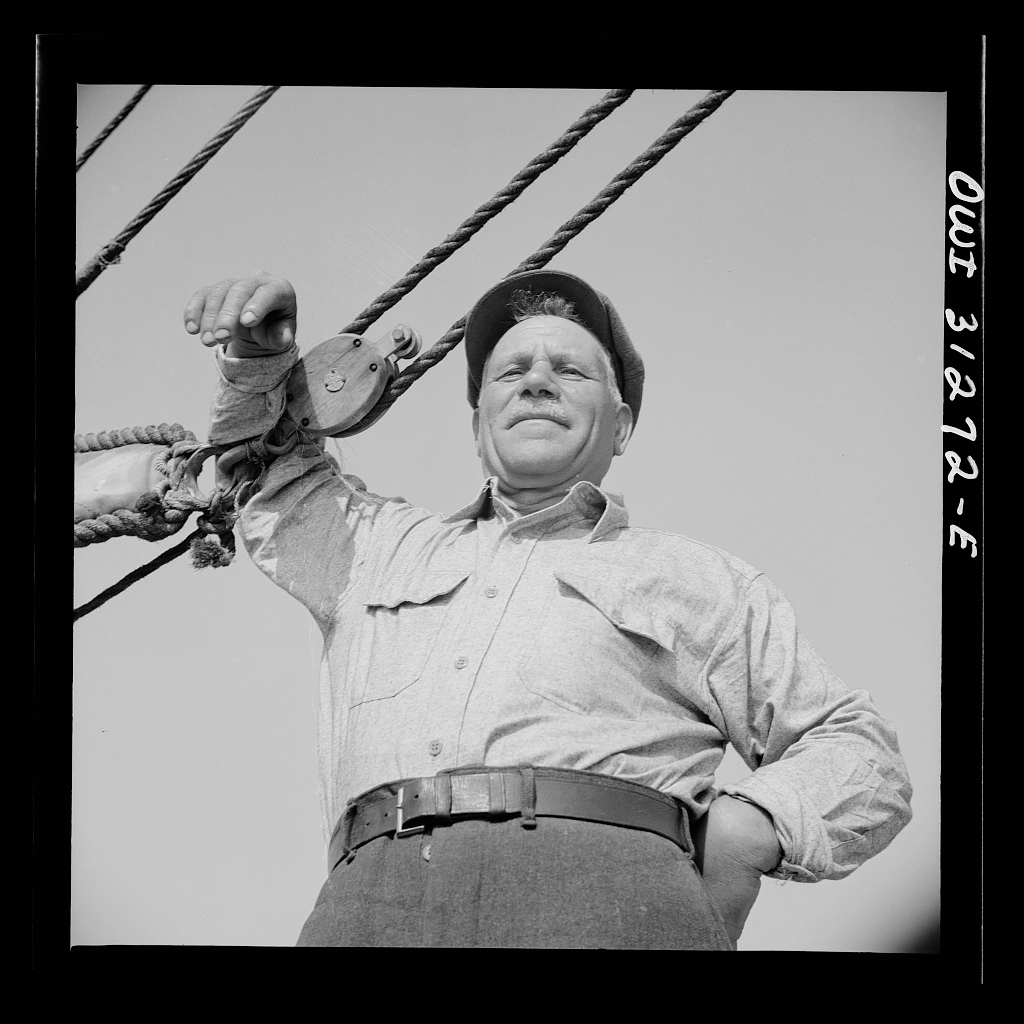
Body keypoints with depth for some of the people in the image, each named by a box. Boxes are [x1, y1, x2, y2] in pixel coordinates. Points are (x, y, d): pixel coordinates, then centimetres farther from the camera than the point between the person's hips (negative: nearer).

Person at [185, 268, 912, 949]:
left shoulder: (697, 582, 28)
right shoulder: (387, 548, 36)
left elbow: (862, 755, 26)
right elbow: (272, 481, 54)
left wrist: (745, 829, 5)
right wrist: (259, 355, 33)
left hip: (604, 896, -2)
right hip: (371, 904, 3)